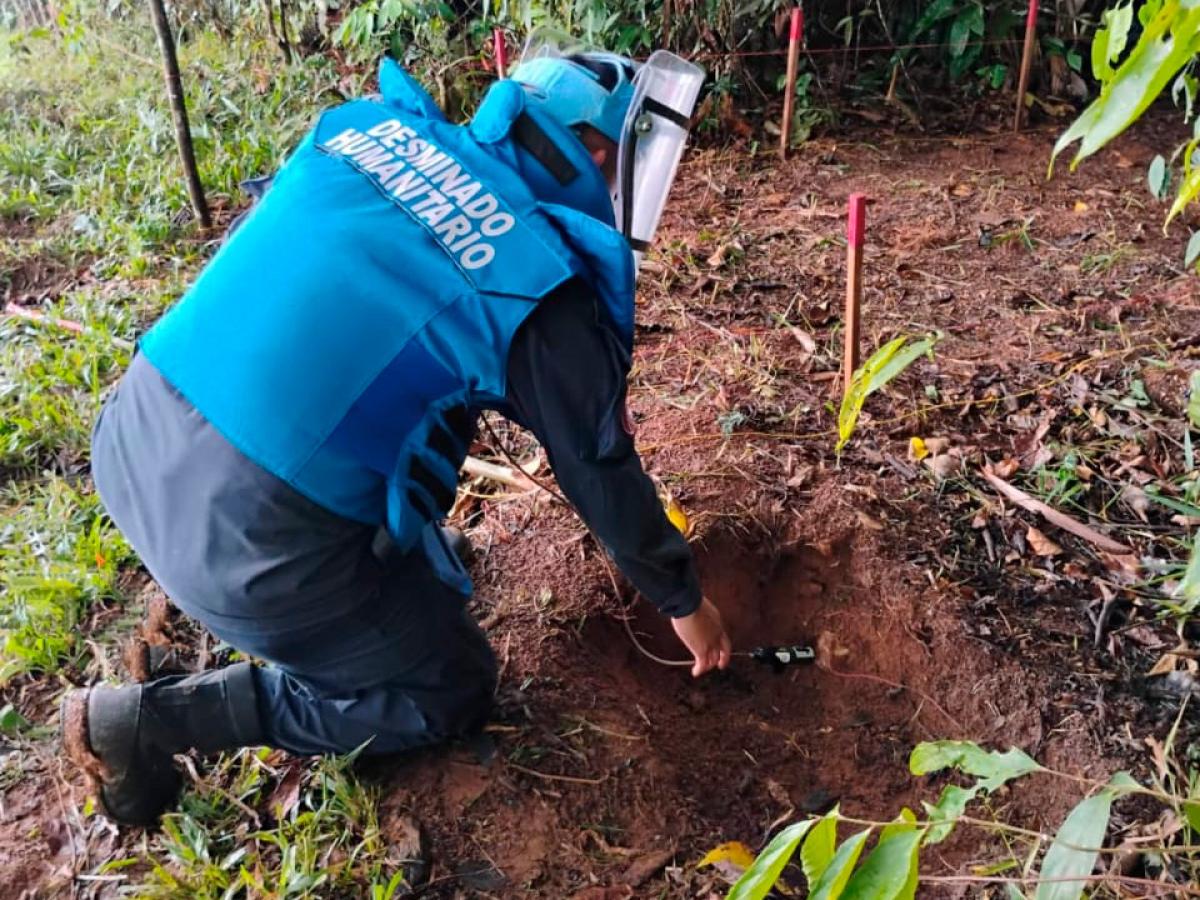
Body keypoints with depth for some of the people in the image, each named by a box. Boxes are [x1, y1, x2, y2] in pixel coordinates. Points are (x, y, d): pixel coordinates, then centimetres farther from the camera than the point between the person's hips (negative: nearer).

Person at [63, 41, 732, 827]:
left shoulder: (377, 122, 8)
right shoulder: (544, 285, -9)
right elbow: (600, 472, 1)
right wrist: (683, 599, 20)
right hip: (248, 538, -8)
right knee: (453, 694, 15)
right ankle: (153, 719, 9)